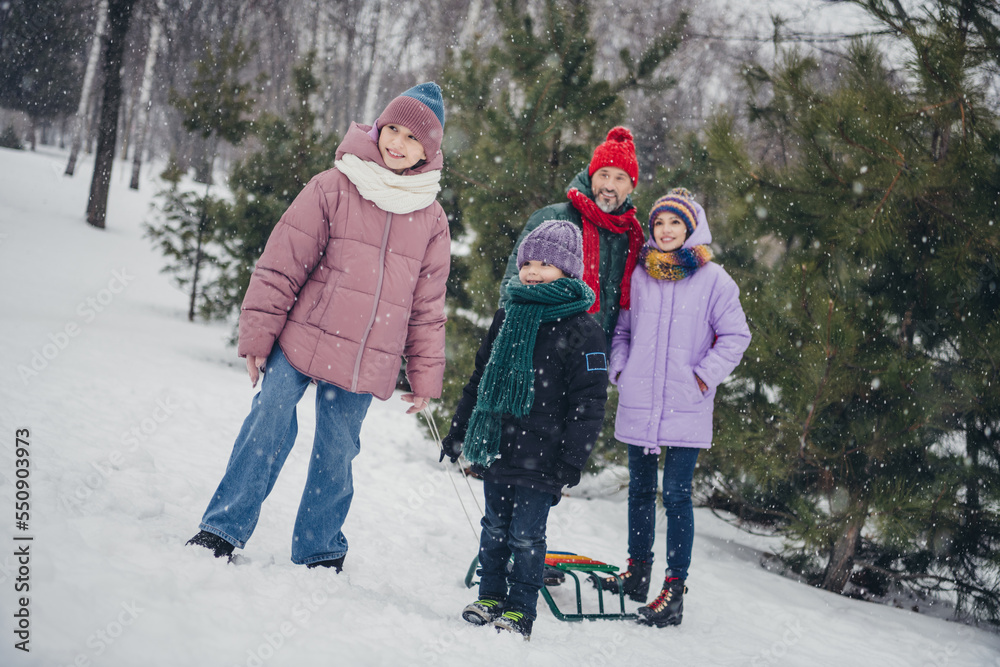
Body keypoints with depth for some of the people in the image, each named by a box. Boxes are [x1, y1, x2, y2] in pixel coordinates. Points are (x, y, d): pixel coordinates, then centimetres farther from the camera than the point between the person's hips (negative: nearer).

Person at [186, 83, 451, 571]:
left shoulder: (431, 220, 8)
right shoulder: (333, 189, -3)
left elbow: (428, 306, 13)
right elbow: (282, 264, -3)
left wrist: (424, 376, 12)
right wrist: (258, 334, -5)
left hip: (364, 363, 2)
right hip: (301, 341, -2)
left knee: (337, 455, 8)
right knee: (269, 427, -10)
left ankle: (318, 552, 23)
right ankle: (223, 529, 3)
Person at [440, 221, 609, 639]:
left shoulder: (582, 332, -7)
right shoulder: (507, 319, 11)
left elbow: (589, 402, -8)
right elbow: (479, 380, 20)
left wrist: (573, 459, -12)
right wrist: (458, 433, 19)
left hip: (541, 459, -5)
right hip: (495, 447, 5)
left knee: (526, 535, 0)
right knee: (494, 529, 13)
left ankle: (520, 612, 11)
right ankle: (490, 598, 26)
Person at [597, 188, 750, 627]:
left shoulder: (713, 279, -2)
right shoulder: (639, 276, 8)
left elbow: (735, 335, 0)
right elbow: (622, 330, 19)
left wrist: (705, 376, -7)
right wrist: (621, 368, 6)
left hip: (686, 408, -4)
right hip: (638, 404, 4)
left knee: (676, 493, -5)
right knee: (640, 489, 14)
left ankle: (674, 590, 0)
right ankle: (638, 571, 28)